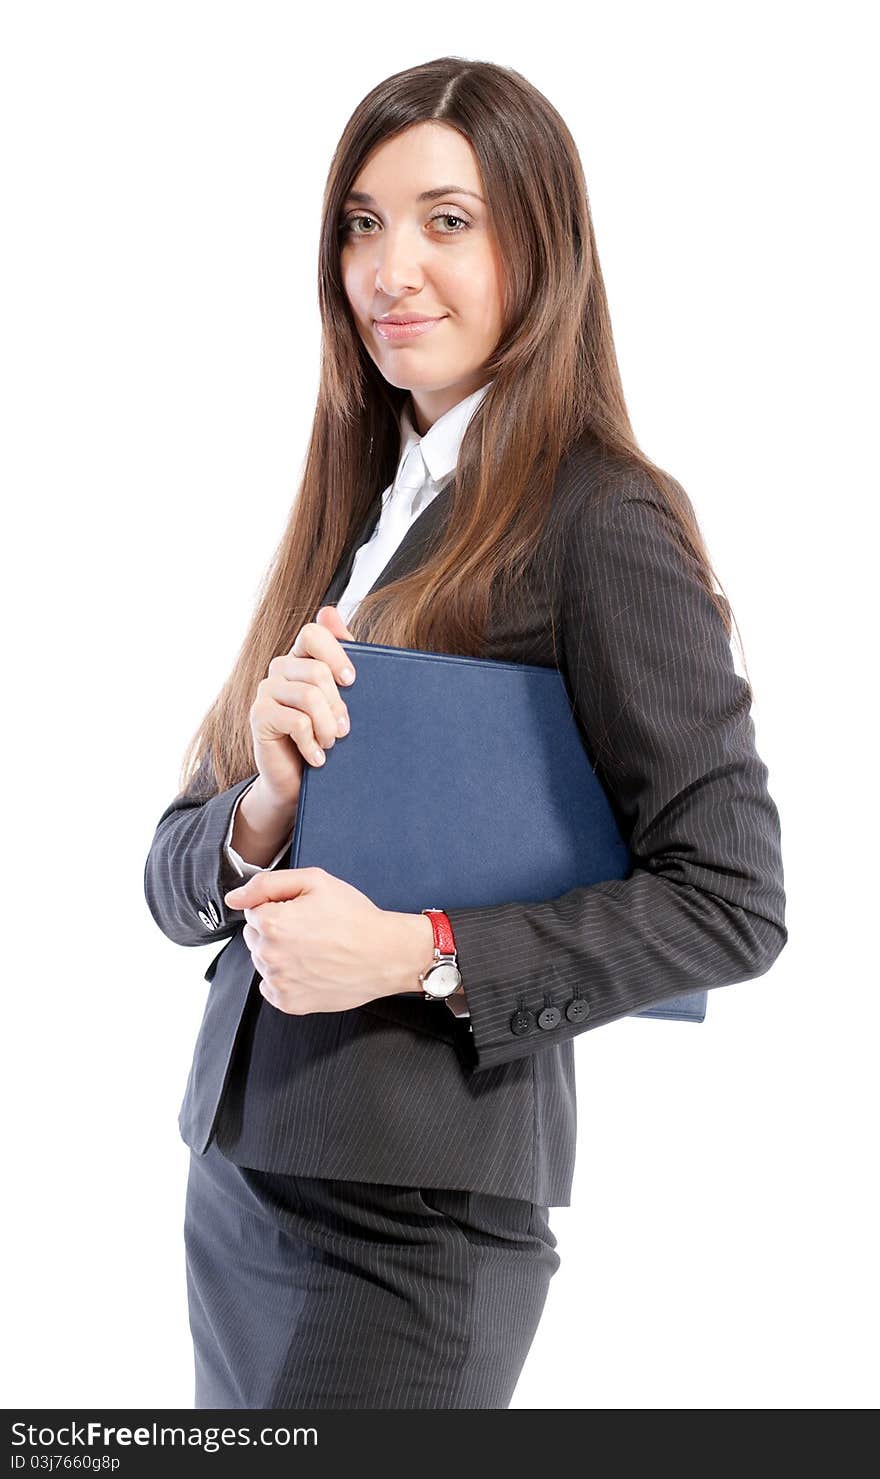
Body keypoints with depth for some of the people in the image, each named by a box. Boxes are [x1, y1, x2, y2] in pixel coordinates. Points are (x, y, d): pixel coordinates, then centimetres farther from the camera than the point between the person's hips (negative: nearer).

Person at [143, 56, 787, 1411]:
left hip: (422, 1217, -7)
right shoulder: (352, 516, 11)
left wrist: (416, 952, -19)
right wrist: (261, 814, -11)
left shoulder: (603, 524, -10)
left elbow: (731, 903, -13)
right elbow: (175, 880, 11)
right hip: (237, 1182, 7)